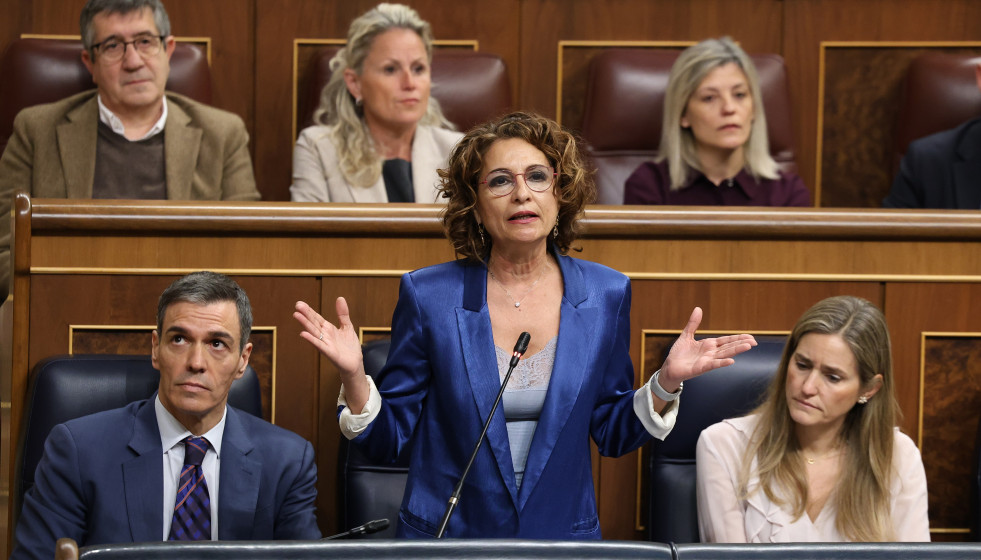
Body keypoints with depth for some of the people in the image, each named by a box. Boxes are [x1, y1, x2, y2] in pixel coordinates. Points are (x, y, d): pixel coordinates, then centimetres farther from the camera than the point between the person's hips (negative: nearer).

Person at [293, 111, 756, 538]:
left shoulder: (604, 295, 0)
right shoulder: (428, 295, -6)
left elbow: (611, 433, 7)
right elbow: (387, 439, -3)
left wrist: (667, 383, -9)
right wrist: (354, 375, -20)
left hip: (562, 536, 2)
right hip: (442, 536, -2)